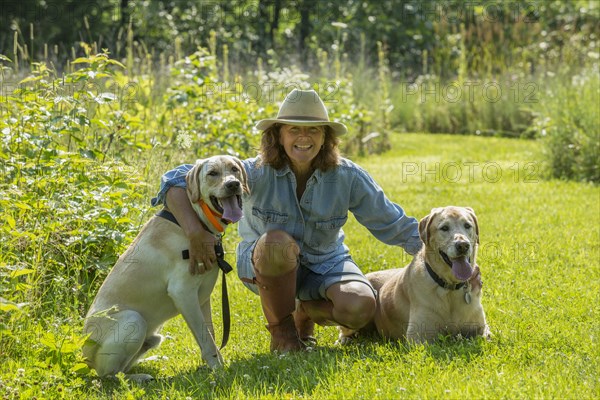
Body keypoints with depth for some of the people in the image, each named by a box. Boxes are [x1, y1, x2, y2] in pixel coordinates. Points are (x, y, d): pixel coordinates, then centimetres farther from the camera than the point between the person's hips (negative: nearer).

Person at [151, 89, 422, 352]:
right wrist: (195, 233, -42)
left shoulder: (347, 177, -15)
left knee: (360, 307, -28)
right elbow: (177, 181, -27)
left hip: (325, 263, 2)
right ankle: (280, 329, -11)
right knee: (278, 242, -38)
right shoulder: (257, 173, -22)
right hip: (265, 265, -2)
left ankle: (307, 311, 11)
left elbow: (393, 224, -5)